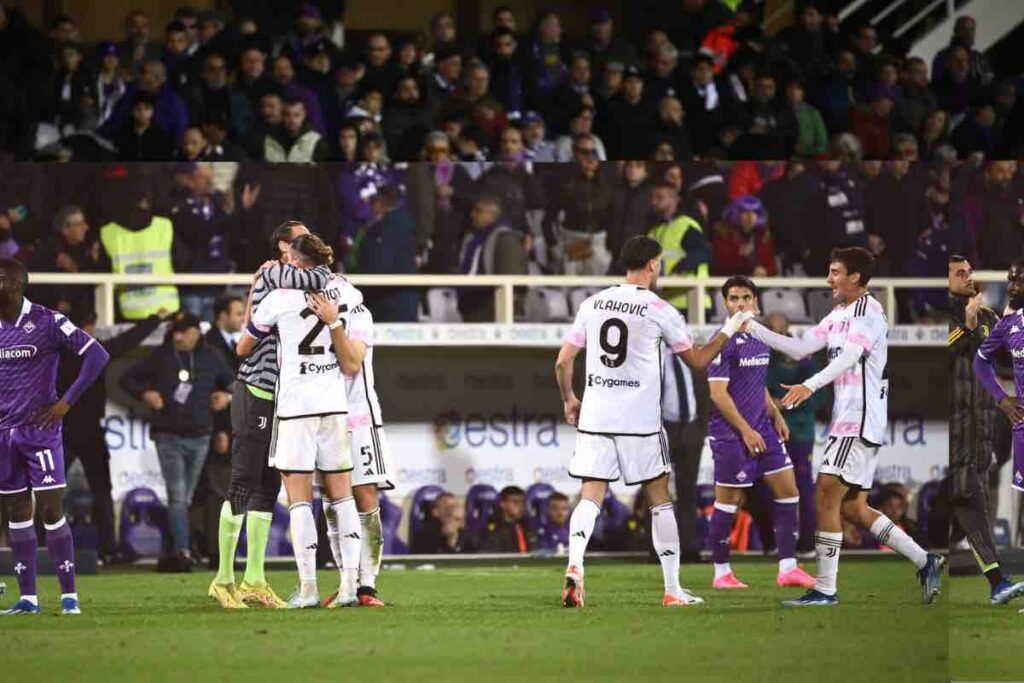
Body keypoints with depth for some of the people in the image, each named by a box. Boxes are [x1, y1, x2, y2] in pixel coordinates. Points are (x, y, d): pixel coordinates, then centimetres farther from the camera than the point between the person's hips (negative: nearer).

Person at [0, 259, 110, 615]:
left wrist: (66, 403, -12)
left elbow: (97, 356, -11)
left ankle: (69, 595, -3)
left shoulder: (47, 322, -9)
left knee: (51, 511, -7)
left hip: (40, 429, -5)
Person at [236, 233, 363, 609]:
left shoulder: (279, 299, -6)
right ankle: (349, 582, 2)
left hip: (295, 407, -4)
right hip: (335, 404, 4)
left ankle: (308, 587, -8)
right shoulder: (341, 292, 5)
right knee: (341, 496, 8)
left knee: (299, 499, -2)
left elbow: (242, 349, 8)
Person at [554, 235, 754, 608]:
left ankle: (574, 566, -25)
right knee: (660, 499, 9)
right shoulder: (658, 309, -3)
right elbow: (697, 360, 7)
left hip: (595, 419, 3)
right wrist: (728, 330, 21)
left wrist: (570, 400, 25)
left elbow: (563, 361, 8)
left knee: (591, 496, 1)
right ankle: (673, 589, 11)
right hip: (640, 422, -3)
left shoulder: (593, 304, 7)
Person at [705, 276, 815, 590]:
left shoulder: (761, 338, 13)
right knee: (729, 501, -2)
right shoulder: (724, 342, -12)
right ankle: (721, 572, 10)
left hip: (762, 429, 8)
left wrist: (775, 414, 15)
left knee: (788, 490, 2)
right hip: (731, 433, -8)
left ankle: (788, 568, 3)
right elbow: (718, 392, -16)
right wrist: (745, 430, -17)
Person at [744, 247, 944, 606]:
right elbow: (799, 348, 20)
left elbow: (851, 355, -27)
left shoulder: (868, 310, -11)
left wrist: (810, 385, -40)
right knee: (852, 507, 9)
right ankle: (925, 562, 13)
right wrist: (754, 329, 12)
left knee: (826, 497, -10)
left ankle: (825, 589, -8)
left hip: (860, 420, -10)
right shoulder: (838, 315, 19)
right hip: (847, 419, 10)